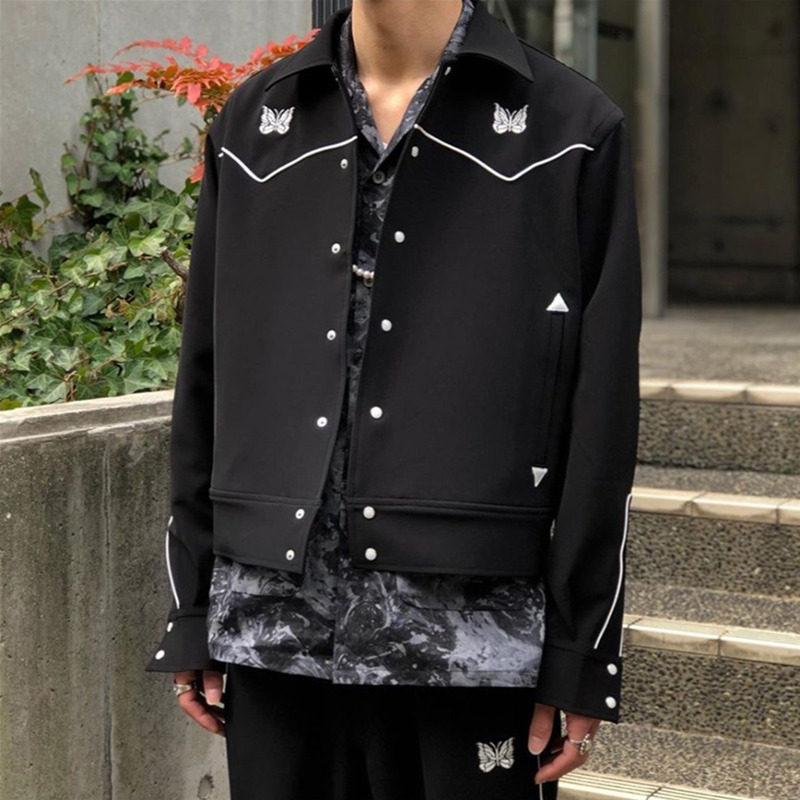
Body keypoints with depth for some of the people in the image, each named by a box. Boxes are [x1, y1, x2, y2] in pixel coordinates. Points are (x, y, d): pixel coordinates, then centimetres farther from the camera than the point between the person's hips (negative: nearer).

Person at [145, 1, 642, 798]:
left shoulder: (571, 130, -1)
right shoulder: (251, 124, 10)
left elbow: (601, 422, -2)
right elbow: (204, 380, 11)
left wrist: (579, 657, -4)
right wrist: (192, 623, 9)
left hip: (473, 636, -3)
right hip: (274, 631, 3)